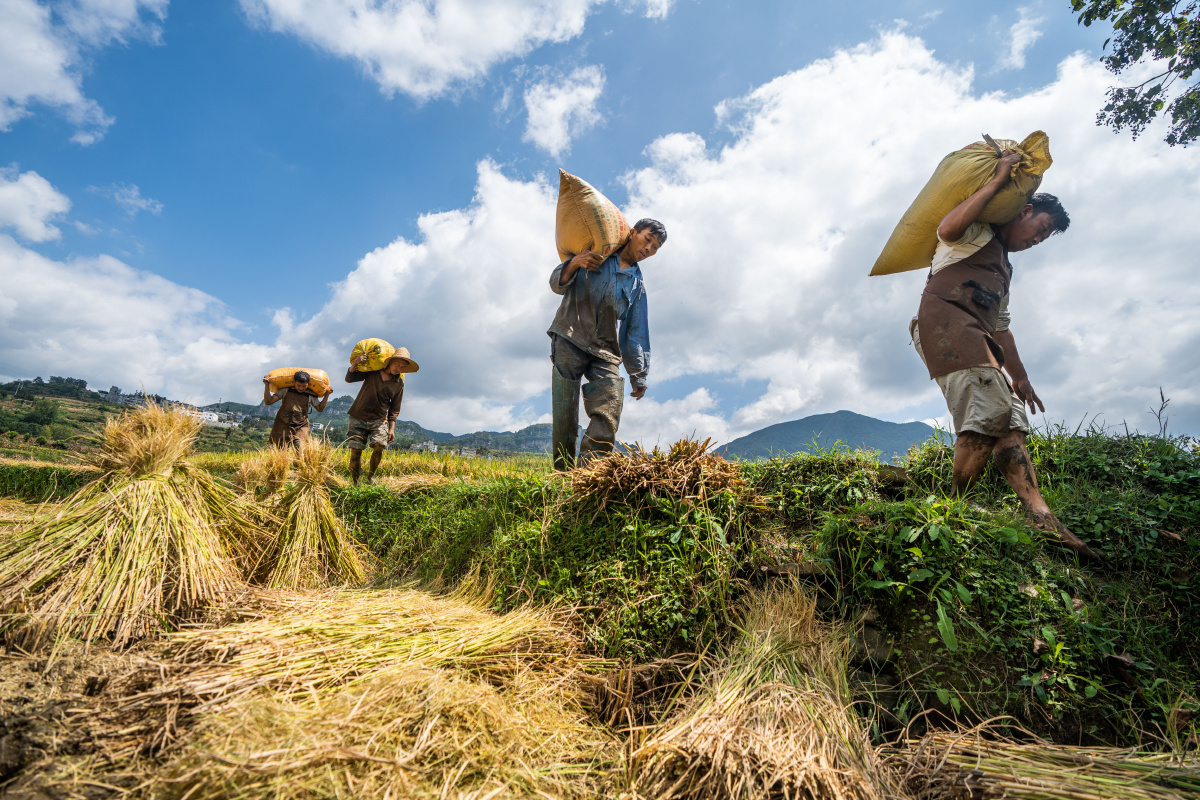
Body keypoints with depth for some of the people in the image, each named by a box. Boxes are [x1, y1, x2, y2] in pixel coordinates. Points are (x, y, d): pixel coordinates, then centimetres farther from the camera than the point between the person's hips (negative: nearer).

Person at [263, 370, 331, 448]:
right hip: (283, 425, 0)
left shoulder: (310, 395, 6)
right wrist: (267, 385, -6)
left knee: (299, 446, -20)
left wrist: (327, 395, 10)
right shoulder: (285, 390, 1)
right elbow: (268, 402, 1)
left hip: (301, 426, 0)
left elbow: (320, 408, 20)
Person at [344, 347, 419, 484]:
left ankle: (371, 475, 3)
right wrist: (355, 362, -16)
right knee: (355, 450, -6)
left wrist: (391, 428, 0)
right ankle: (355, 483, 6)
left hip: (378, 419, 0)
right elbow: (349, 378, 2)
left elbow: (394, 409, 8)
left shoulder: (399, 384, 2)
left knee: (379, 445, -21)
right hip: (358, 416, 0)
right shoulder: (372, 371, -1)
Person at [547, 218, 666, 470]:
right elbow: (557, 284, 7)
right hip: (569, 339, -2)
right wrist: (573, 264, -15)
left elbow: (637, 334, 18)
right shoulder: (594, 252, 14)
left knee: (608, 416, -17)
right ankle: (563, 473, -3)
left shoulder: (637, 286, 21)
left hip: (606, 353, 3)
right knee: (564, 414, -10)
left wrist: (638, 374, 9)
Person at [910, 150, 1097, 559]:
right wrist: (998, 180, -4)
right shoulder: (977, 229, 14)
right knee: (990, 410, -24)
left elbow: (1001, 327, 35)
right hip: (945, 317, -9)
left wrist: (1020, 377, 31)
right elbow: (947, 229, -13)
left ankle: (1042, 519, -11)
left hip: (976, 339, 9)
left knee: (1011, 422, -4)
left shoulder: (1004, 267, 37)